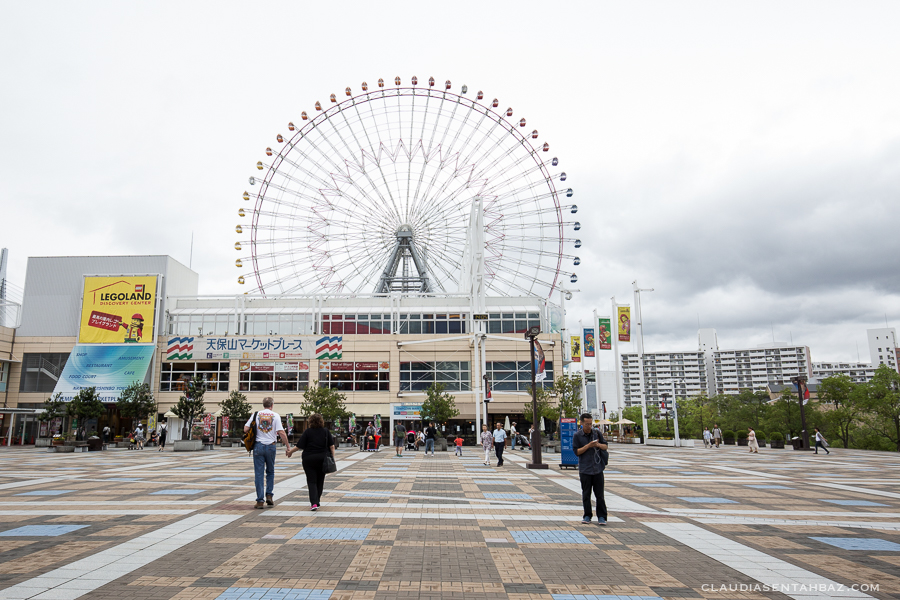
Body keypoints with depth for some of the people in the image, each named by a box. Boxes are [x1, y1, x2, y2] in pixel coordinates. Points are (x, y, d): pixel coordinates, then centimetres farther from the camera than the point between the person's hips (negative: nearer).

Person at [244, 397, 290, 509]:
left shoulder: (256, 414, 3)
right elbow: (281, 433, -8)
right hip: (270, 446, 0)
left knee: (259, 474, 3)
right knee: (270, 472, 18)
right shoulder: (275, 415, 0)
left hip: (258, 446, 0)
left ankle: (260, 501, 3)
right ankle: (269, 495, 9)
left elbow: (245, 429, -1)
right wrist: (287, 446, -1)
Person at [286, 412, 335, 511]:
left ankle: (314, 503, -14)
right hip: (322, 459, 3)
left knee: (311, 481, -1)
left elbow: (300, 446, -7)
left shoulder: (307, 431, -6)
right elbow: (331, 446, 2)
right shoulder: (326, 431, 2)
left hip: (309, 459, -2)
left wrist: (291, 451, 7)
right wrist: (332, 457, 9)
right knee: (320, 481, 15)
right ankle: (317, 501, 24)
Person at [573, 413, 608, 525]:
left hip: (598, 468, 1)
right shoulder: (577, 435, -3)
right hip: (585, 469, -1)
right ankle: (587, 516, 18)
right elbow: (576, 452, -6)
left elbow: (606, 446, 9)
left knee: (600, 494, 1)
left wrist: (598, 445, -12)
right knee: (586, 494, 6)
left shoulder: (597, 432, 3)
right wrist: (589, 445, -17)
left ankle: (601, 517, 9)